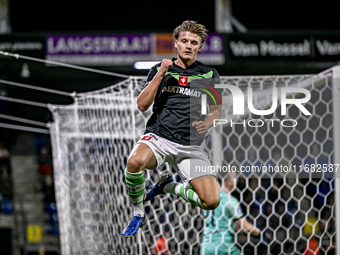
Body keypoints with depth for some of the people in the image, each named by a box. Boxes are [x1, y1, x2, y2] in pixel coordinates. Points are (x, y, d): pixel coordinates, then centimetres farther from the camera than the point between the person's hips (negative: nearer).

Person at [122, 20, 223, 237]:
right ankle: (138, 215, -11)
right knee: (135, 161, -38)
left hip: (191, 145, 1)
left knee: (211, 201, -16)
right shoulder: (160, 70, 9)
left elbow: (216, 110, 17)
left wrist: (207, 123, -7)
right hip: (159, 137, -1)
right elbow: (142, 105, -1)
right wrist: (160, 75, -10)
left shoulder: (209, 74, 10)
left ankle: (169, 186, 15)